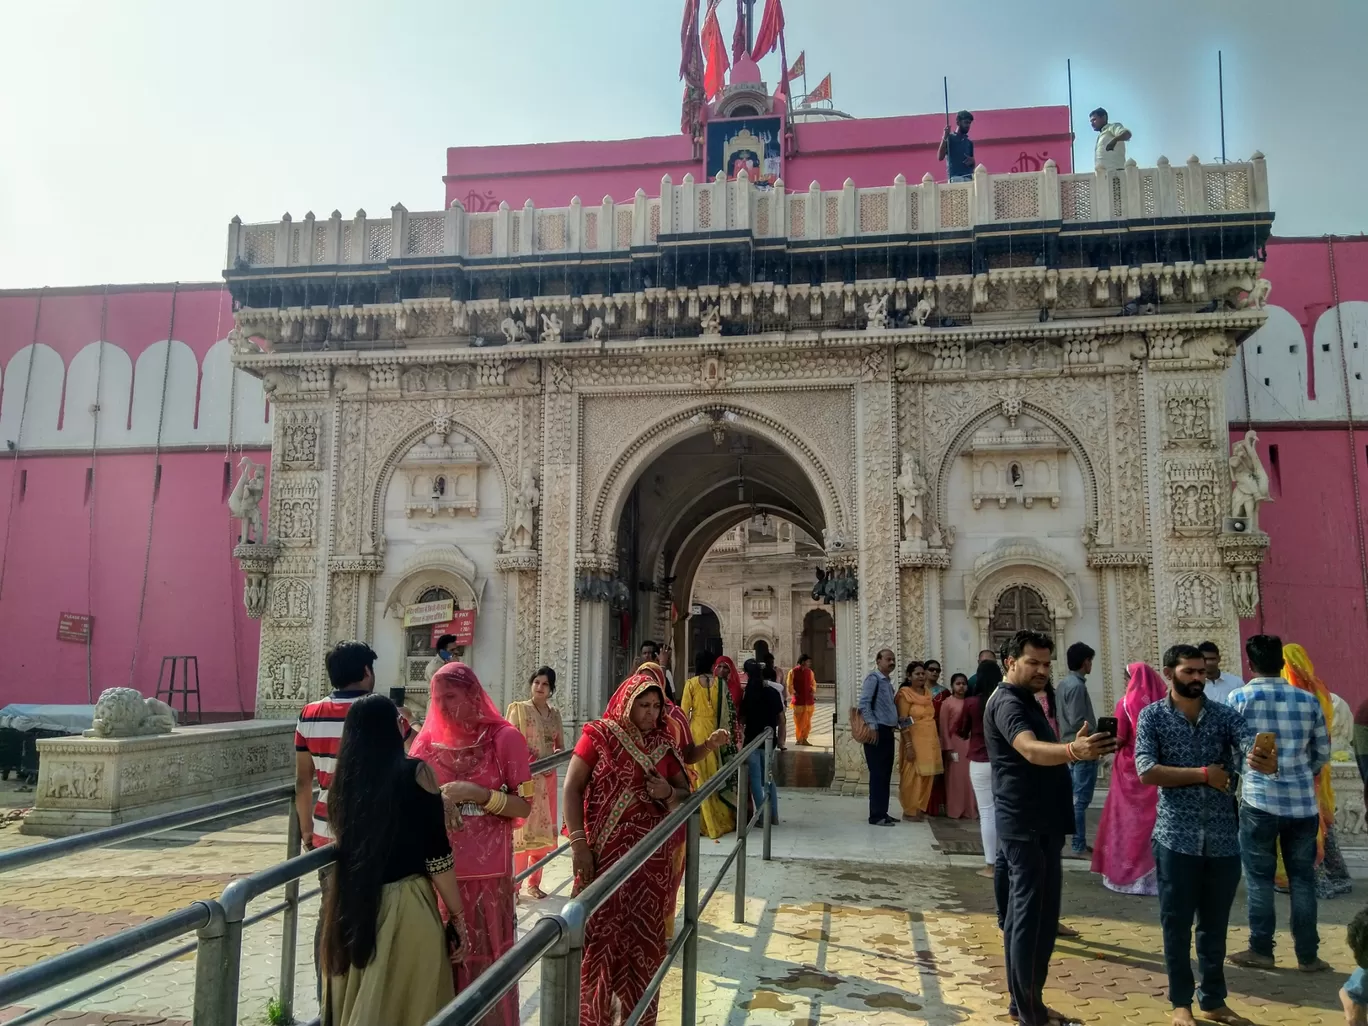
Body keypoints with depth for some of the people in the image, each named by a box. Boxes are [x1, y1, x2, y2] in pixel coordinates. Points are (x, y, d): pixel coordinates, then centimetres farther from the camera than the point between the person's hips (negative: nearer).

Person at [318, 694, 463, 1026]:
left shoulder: (345, 779, -1)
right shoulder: (416, 772, -12)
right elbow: (437, 856, -11)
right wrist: (458, 915, -1)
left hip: (352, 908, 4)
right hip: (404, 906, -4)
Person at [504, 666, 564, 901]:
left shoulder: (555, 713, 11)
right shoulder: (519, 709, -3)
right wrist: (526, 758, -22)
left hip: (547, 778, 5)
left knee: (542, 829, 9)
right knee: (522, 829, -8)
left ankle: (534, 883, 20)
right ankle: (514, 885, -1)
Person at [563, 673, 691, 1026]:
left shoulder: (663, 744, 8)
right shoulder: (600, 735, -4)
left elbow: (686, 791, 14)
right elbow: (572, 788, -6)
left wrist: (669, 792, -9)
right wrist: (578, 842, -14)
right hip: (606, 852, -4)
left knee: (644, 933, 9)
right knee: (602, 933, 1)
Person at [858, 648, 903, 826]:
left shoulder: (888, 682, 19)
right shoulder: (873, 678, -9)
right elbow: (864, 704, -17)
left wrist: (901, 722, 11)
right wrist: (872, 727, -22)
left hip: (888, 731, 9)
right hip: (877, 731, -9)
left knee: (886, 774, 11)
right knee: (878, 774, -6)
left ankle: (882, 813, 19)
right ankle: (876, 815, -2)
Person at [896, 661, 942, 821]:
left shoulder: (928, 692, 11)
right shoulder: (905, 694, -9)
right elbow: (903, 722, -14)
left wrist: (937, 739, 13)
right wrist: (909, 745, -20)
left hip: (930, 740, 7)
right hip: (915, 741, -7)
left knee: (927, 776, 9)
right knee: (913, 776, -2)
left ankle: (920, 808, 19)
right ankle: (910, 811, 7)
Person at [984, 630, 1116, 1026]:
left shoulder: (1028, 701, 18)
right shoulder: (1007, 702, -16)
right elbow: (1031, 751, -35)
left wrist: (1076, 748, 3)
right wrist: (1074, 750, -52)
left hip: (1043, 824, 10)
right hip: (1023, 826, -10)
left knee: (1040, 915, 15)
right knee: (1028, 916, -6)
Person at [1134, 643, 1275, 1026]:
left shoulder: (1224, 714, 2)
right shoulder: (1152, 716, -4)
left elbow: (1252, 748, -16)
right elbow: (1146, 770, -14)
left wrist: (1266, 761, -39)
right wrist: (1203, 774, -14)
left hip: (1223, 838, 2)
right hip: (1176, 837, -2)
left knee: (1215, 924, 15)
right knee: (1177, 923, 8)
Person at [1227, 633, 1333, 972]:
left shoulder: (1239, 698, -5)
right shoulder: (1308, 700, 2)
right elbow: (1323, 752, 8)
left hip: (1259, 800, -3)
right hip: (1303, 802, 3)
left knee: (1259, 877, 7)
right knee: (1303, 878, 12)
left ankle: (1261, 950, 13)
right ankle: (1308, 955, 17)